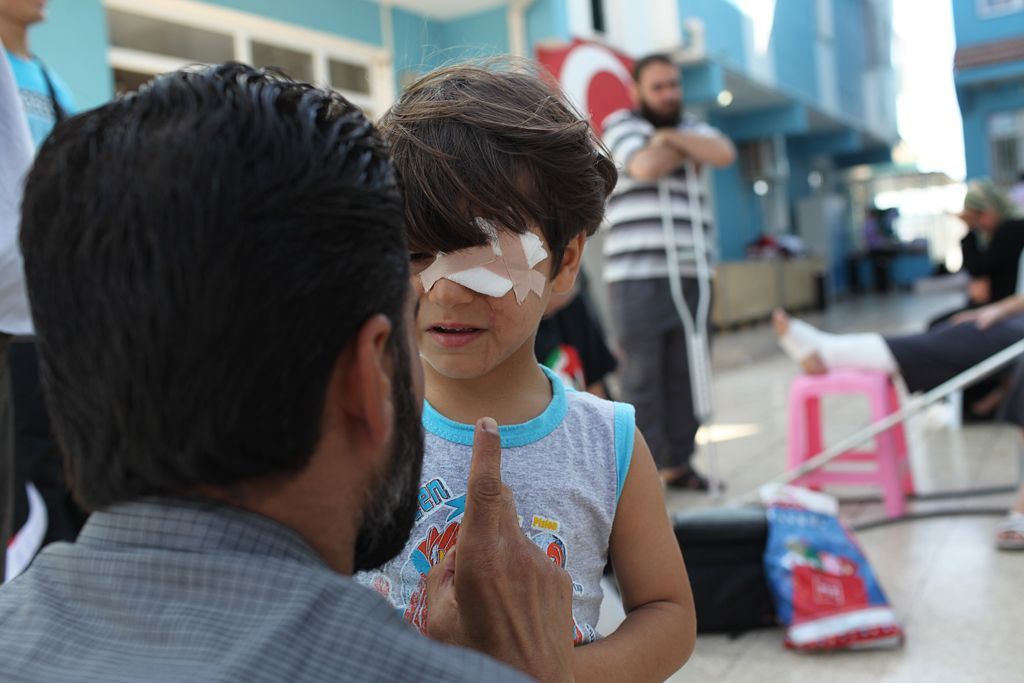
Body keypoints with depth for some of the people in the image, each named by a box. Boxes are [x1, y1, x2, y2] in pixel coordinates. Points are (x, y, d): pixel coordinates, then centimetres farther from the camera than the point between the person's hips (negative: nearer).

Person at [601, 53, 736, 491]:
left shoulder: (692, 127, 21)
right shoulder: (620, 125, 6)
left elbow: (724, 153, 1)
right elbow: (645, 166, -14)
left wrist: (673, 138, -5)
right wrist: (689, 152, 3)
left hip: (689, 275, 5)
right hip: (636, 276, -5)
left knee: (684, 376, 5)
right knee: (642, 379, -6)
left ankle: (678, 464, 15)